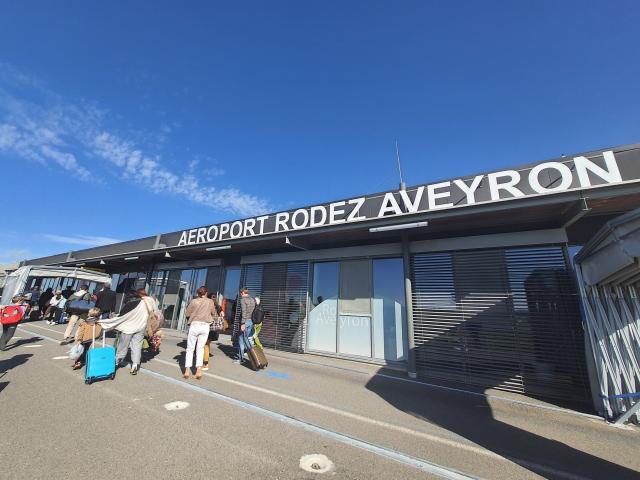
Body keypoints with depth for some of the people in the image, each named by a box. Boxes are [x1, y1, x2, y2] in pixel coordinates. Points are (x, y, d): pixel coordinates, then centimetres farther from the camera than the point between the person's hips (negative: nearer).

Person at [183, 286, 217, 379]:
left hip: (194, 325, -1)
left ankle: (187, 370, 9)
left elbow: (187, 313, 7)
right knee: (200, 348, 9)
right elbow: (214, 314, 8)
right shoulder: (210, 301, 1)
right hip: (205, 326, 1)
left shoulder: (194, 301, -1)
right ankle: (199, 370, 4)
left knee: (190, 348, 10)